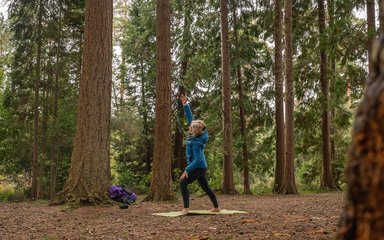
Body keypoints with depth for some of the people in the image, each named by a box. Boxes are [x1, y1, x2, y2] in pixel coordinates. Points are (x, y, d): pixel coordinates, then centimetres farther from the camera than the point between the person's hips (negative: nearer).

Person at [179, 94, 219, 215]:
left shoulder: (196, 143, -24)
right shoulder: (196, 135, -2)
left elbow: (197, 160, -27)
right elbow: (190, 118, 4)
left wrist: (187, 170, -28)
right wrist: (185, 105, 1)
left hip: (198, 167, -10)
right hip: (201, 167, 10)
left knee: (183, 183, -14)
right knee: (205, 187, 17)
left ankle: (186, 208, -17)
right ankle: (216, 207, 27)